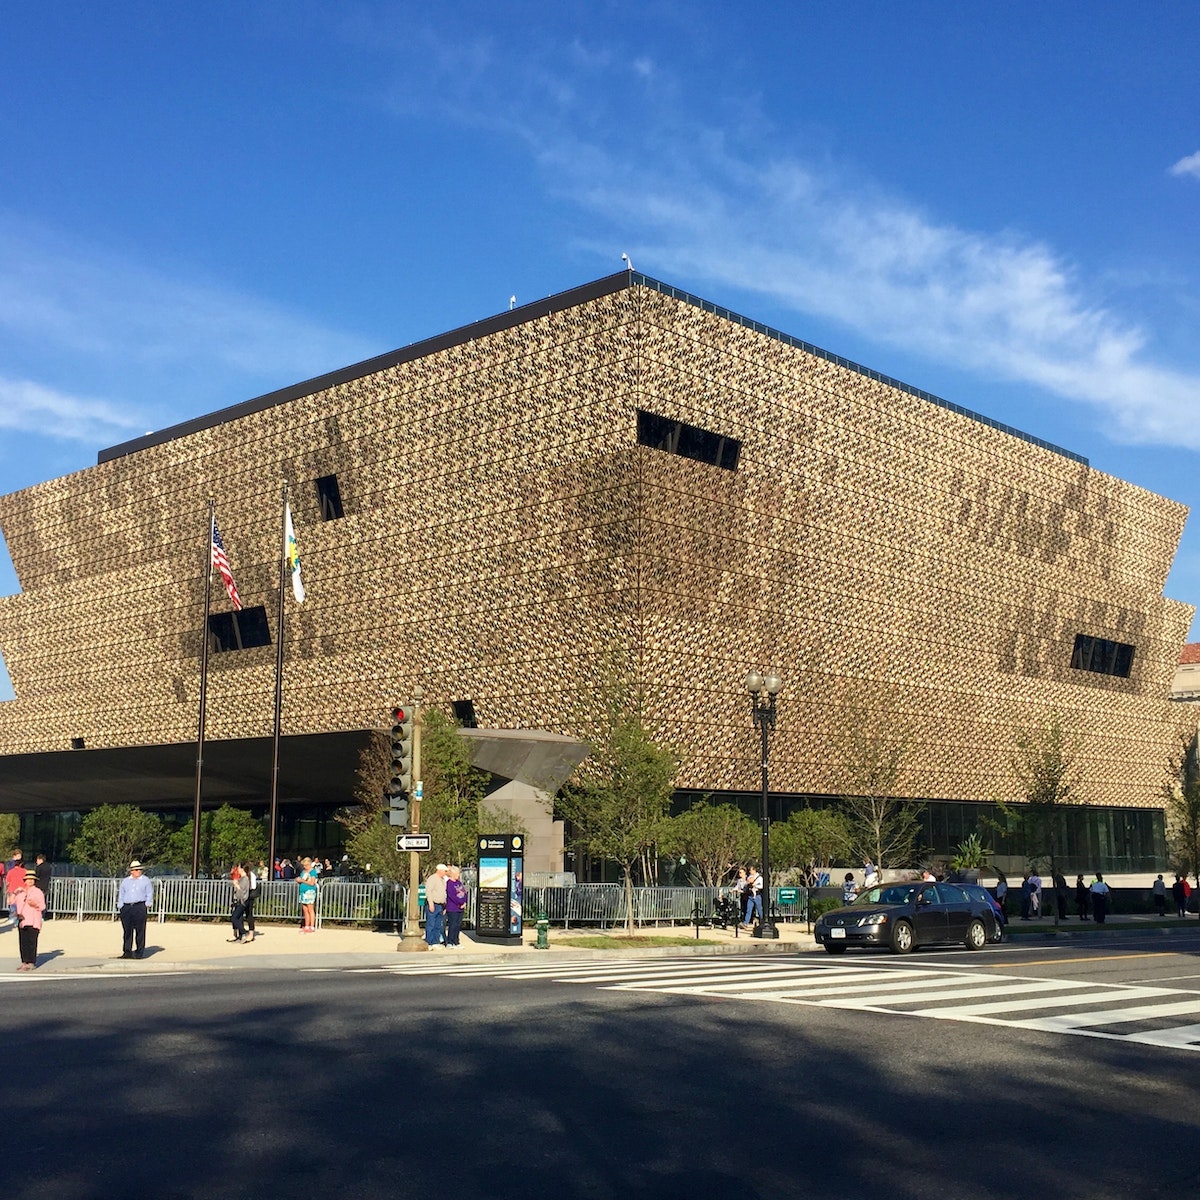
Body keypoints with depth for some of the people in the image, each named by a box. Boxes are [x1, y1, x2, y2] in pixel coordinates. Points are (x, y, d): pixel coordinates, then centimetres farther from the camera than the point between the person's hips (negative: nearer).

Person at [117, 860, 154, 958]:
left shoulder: (146, 881, 10)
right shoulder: (125, 881, 18)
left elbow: (150, 894, 9)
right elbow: (121, 894, 17)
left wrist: (148, 904, -2)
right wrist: (120, 906, 7)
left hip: (140, 907, -2)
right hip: (126, 907, 2)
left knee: (140, 930, -5)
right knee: (127, 930, -1)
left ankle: (140, 953, -1)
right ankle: (127, 952, 4)